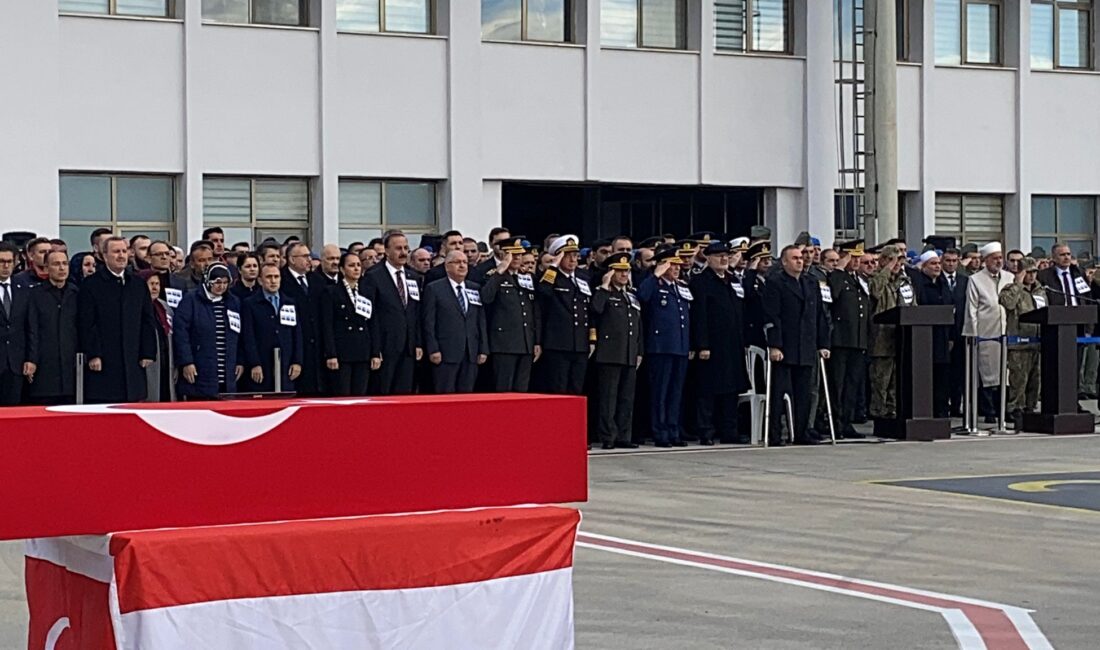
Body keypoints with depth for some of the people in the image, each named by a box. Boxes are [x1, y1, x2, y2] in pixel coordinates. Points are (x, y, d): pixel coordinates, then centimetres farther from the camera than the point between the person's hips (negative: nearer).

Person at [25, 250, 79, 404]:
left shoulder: (77, 294, 12)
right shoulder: (36, 295, 7)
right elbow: (32, 332, 1)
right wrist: (31, 361, -7)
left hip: (72, 366, 2)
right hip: (44, 367, -2)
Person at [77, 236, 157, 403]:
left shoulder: (139, 285, 15)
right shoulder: (91, 285, 1)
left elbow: (148, 322, 15)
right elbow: (86, 324, -5)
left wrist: (148, 354, 6)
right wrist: (93, 355, -12)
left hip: (133, 364, 4)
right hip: (102, 364, -4)